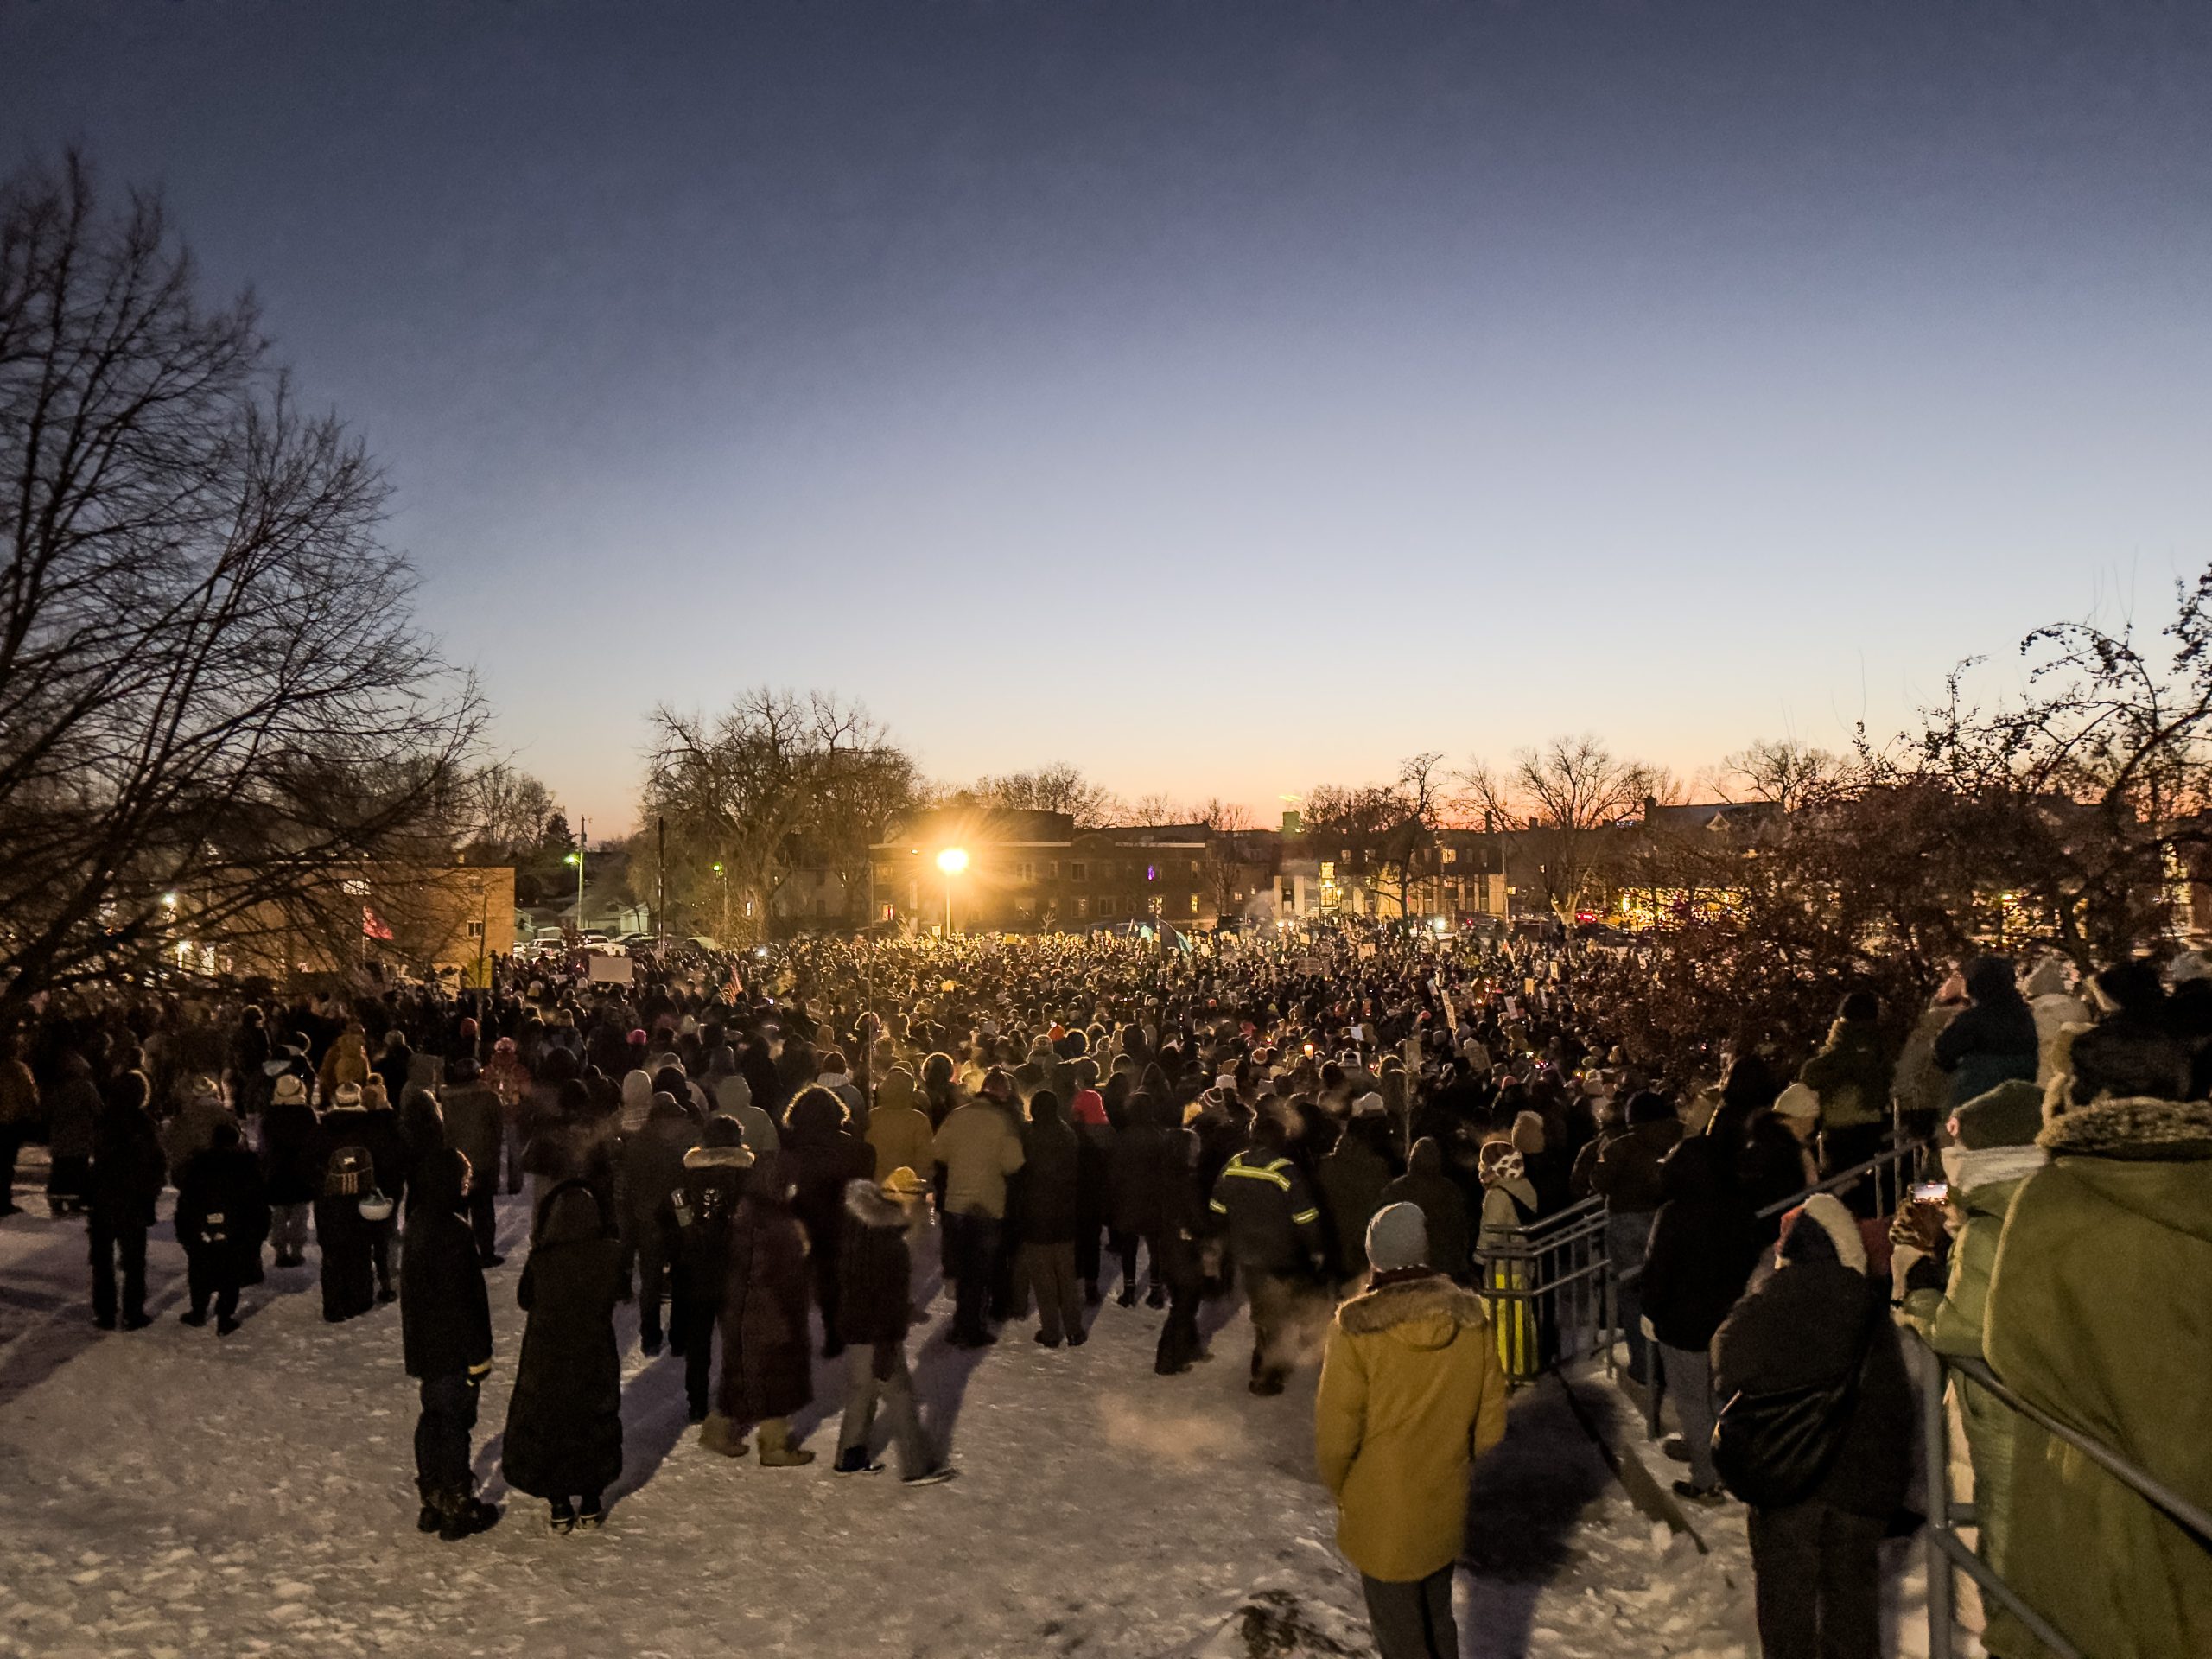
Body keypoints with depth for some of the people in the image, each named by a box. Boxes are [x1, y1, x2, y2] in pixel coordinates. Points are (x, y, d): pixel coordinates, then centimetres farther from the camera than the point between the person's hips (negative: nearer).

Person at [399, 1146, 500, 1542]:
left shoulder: (420, 1221, 0)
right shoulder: (453, 1232, -26)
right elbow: (460, 1300, -23)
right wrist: (477, 1354, -18)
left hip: (424, 1346, 9)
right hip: (453, 1347, -9)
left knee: (433, 1418, 19)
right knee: (455, 1423, 4)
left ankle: (433, 1501, 31)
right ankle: (457, 1510, 15)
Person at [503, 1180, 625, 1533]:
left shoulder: (541, 1259, -21)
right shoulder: (610, 1253, -18)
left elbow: (525, 1299, -3)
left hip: (546, 1361, -1)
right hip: (596, 1359, 1)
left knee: (545, 1425, 18)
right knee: (596, 1424, 20)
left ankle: (558, 1506, 26)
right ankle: (590, 1505, 29)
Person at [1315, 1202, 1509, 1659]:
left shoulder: (1357, 1330, -23)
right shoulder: (1470, 1320, -10)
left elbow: (1335, 1437, -17)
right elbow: (1489, 1426, -1)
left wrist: (1341, 1491, 2)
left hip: (1381, 1520, -4)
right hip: (1446, 1513, 4)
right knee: (1437, 1622, 25)